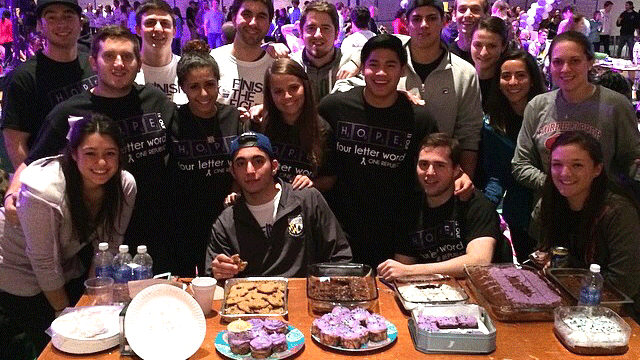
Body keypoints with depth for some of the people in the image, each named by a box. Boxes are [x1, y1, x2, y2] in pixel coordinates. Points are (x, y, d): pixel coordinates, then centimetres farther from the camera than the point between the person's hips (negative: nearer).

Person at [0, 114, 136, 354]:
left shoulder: (125, 185, -21)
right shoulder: (42, 192, -35)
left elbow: (108, 246, -7)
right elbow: (44, 264, -24)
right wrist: (64, 311, -12)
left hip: (68, 266, 5)